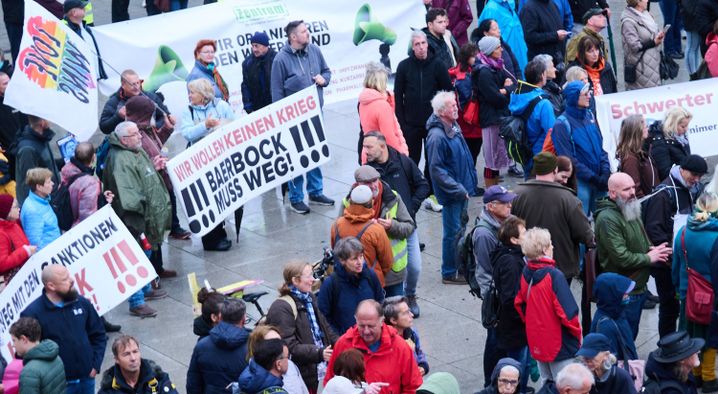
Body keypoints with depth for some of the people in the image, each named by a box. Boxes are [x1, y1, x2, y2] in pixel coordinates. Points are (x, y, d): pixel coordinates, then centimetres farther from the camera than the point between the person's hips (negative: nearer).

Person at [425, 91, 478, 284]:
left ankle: (460, 266, 36)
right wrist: (458, 189, -23)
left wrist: (471, 178, 16)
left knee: (461, 226, 20)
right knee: (453, 232, 1)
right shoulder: (437, 136, -24)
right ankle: (449, 273, 14)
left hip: (462, 188, 9)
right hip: (451, 194, -9)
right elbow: (436, 169, -23)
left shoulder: (454, 127, 5)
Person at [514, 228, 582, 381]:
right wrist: (577, 334, -7)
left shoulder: (525, 273, -1)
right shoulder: (554, 276, -21)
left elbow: (519, 304, 10)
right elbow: (567, 311, -23)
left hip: (536, 343, 7)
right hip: (559, 345, -7)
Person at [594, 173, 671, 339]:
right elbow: (621, 257, -25)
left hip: (638, 286, 9)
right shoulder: (607, 219, -22)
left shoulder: (631, 211, 11)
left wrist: (653, 250, 3)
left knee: (632, 333, 19)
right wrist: (649, 258, -13)